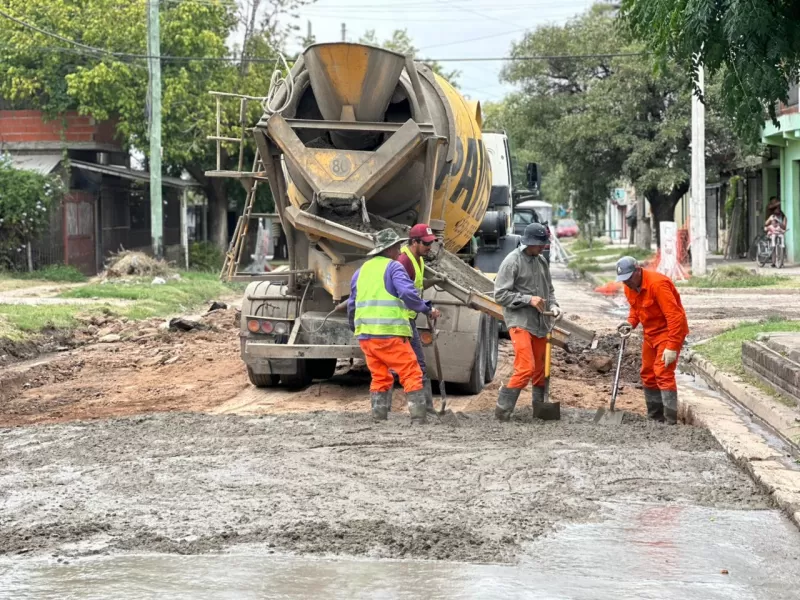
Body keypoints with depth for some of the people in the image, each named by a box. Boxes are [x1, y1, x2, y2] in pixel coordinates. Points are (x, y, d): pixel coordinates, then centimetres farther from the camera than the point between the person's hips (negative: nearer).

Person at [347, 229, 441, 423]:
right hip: (390, 333, -7)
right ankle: (418, 417, -10)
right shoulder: (393, 267, -2)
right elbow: (408, 293, -16)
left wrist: (354, 327, 36)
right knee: (411, 374, -4)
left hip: (365, 334, 7)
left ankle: (379, 418, 9)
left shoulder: (362, 270, 18)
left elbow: (352, 304, 23)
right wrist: (428, 309, -5)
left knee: (379, 377, 14)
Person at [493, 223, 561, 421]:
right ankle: (502, 410, -11)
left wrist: (553, 305, 3)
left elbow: (549, 289, 23)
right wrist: (528, 299, -18)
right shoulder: (512, 262, -10)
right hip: (520, 323, -7)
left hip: (540, 324, 7)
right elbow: (500, 295, -12)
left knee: (540, 370, 12)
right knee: (525, 368, -17)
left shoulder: (541, 261, 12)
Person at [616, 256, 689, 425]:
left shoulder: (657, 284, -27)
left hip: (669, 331, -9)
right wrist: (631, 323, -5)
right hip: (651, 333, 9)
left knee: (663, 373, -18)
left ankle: (671, 421, -21)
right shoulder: (630, 287, 0)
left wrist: (672, 347, -32)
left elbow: (675, 316, -29)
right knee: (648, 375, 11)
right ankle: (655, 418, 21)